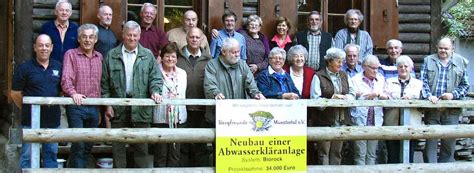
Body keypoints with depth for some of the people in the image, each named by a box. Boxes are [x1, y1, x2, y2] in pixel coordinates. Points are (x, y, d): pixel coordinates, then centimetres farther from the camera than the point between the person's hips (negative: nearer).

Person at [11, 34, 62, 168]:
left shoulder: (58, 67, 7)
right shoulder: (25, 68, -4)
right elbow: (15, 94, 0)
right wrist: (27, 108, 7)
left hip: (53, 121, 4)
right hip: (31, 121, -4)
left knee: (51, 154, 12)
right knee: (28, 155, 1)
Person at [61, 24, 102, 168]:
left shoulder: (99, 57, 14)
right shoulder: (71, 54, -1)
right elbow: (66, 78, -13)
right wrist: (73, 93, -30)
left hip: (94, 107, 5)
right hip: (76, 106, -5)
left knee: (88, 145, 10)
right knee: (78, 144, -10)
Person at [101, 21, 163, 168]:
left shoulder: (148, 55, 7)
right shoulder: (112, 55, 6)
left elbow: (155, 78, 6)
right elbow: (105, 82, 6)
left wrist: (155, 91, -13)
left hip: (141, 108, 0)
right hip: (118, 108, 0)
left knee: (141, 147, 3)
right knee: (118, 147, 7)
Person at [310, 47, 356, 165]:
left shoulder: (344, 76, 15)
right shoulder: (319, 77, -3)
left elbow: (352, 93, 9)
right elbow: (315, 100, -11)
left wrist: (345, 97, -12)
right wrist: (332, 99, -22)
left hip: (341, 120, 5)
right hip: (324, 120, -5)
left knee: (337, 151, 10)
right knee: (323, 152, -2)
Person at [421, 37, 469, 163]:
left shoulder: (461, 62, 9)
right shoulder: (428, 61, 10)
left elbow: (465, 85, 9)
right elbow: (423, 81, 3)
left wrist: (453, 95, -8)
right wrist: (428, 96, -13)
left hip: (452, 110, 0)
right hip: (432, 107, 0)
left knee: (449, 142, 3)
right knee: (430, 141, -1)